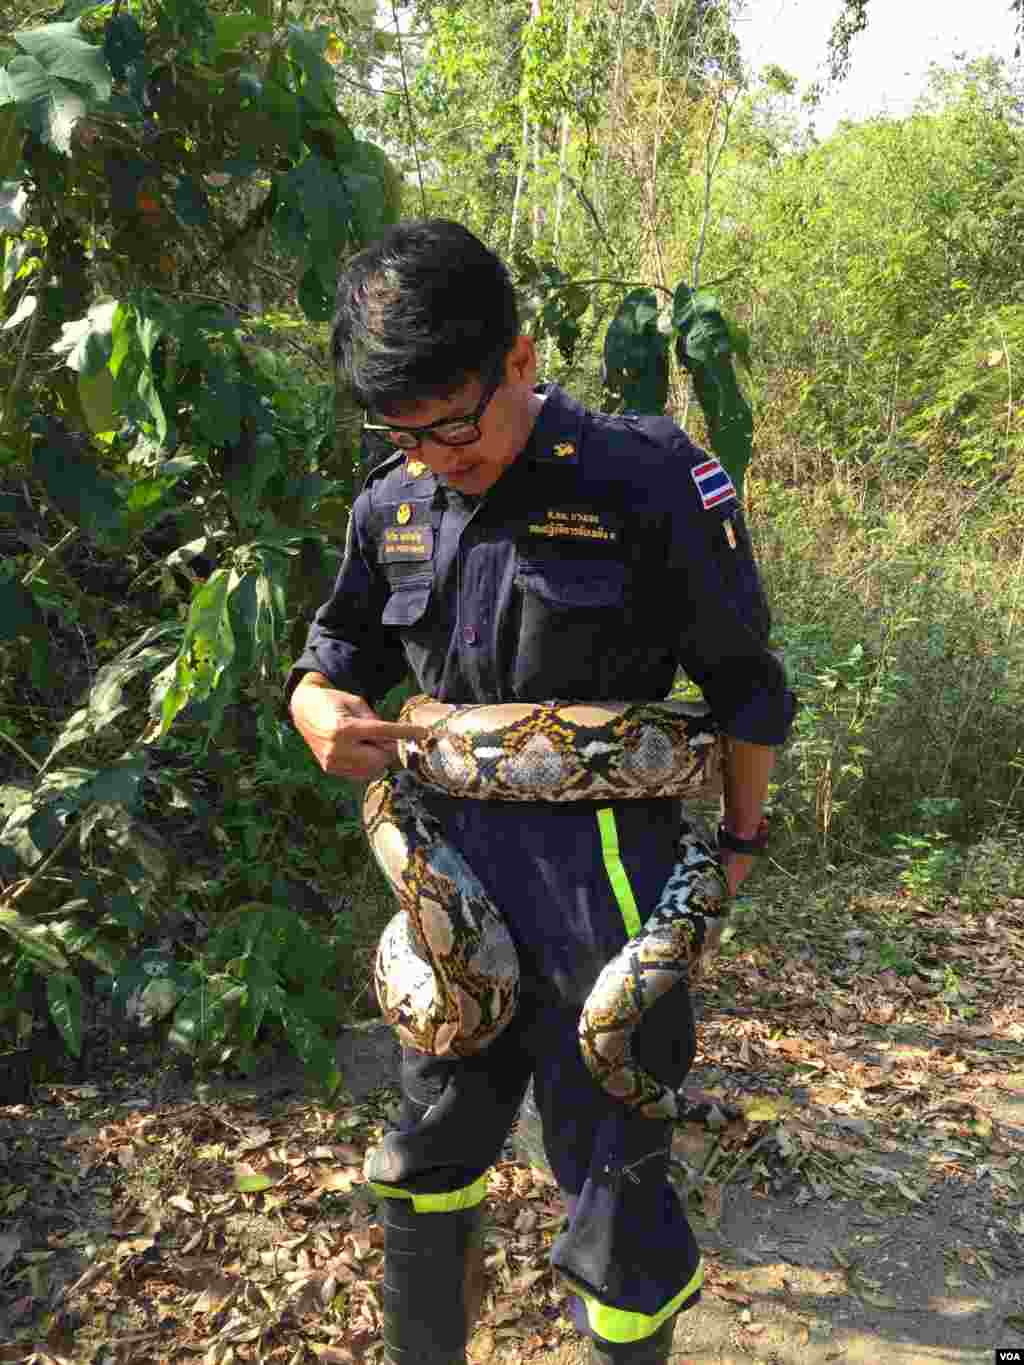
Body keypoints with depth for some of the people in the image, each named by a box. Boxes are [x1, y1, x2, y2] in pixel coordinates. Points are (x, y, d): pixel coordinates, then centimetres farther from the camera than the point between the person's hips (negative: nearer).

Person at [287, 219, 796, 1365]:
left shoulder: (645, 483, -13)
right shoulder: (394, 506, 3)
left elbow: (741, 678, -3)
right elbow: (336, 655, 15)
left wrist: (739, 838, 7)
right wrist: (322, 714, -8)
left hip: (598, 878, -5)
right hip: (456, 866, 6)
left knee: (611, 1173, 10)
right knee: (433, 1153, 22)